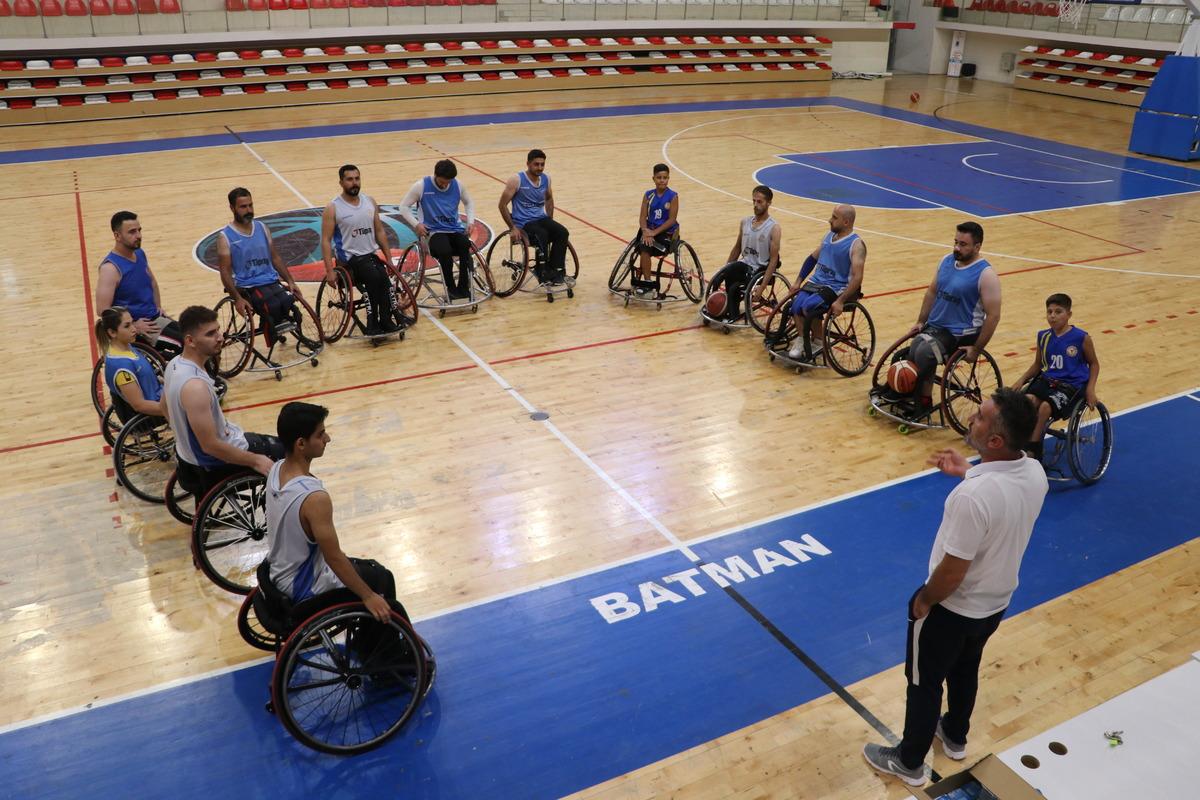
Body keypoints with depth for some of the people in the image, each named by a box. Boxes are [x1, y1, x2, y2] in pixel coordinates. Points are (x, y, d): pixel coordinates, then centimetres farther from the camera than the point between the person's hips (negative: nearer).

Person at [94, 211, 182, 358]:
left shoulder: (140, 254, 4)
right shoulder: (111, 268, -19)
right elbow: (102, 310, -22)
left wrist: (158, 307, 13)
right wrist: (132, 326, -19)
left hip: (154, 318, 8)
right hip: (133, 327, -8)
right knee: (184, 345, -23)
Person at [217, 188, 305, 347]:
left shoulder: (261, 228, 13)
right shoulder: (225, 237, -1)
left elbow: (275, 258, 18)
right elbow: (225, 272, -5)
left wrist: (290, 281, 5)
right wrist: (237, 298, -18)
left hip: (272, 281, 4)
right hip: (247, 287, -4)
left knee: (290, 303, -30)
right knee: (273, 308, -32)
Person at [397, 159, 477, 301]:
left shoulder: (458, 185, 4)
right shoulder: (421, 186, -6)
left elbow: (469, 202, 21)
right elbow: (404, 206, 1)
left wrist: (470, 221, 6)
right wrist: (416, 224, -13)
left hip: (456, 229, 3)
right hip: (434, 231, -3)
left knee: (466, 247, -30)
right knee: (444, 251, -35)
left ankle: (463, 288, -18)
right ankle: (451, 288, -15)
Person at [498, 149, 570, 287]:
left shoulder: (546, 178, 6)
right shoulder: (517, 180, -11)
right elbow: (502, 205, -8)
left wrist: (550, 221, 14)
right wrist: (512, 228, -12)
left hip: (541, 218, 6)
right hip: (523, 223, -5)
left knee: (562, 232, -22)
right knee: (542, 235, -35)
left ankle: (555, 270, -19)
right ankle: (542, 272, -20)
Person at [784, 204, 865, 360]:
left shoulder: (856, 245, -11)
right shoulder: (829, 235, 13)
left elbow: (857, 278, -18)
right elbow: (813, 257, 22)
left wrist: (840, 301, -26)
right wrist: (798, 281, 14)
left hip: (837, 288, -6)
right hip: (816, 282, 6)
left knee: (809, 306, -30)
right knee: (795, 305, -21)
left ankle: (818, 342, -7)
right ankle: (801, 339, -3)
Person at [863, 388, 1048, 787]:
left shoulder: (972, 496, -39)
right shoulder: (1035, 472, -14)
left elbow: (952, 572, -30)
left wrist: (923, 601, -12)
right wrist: (968, 473, 5)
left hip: (952, 608, -7)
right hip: (997, 602, 7)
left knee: (925, 682, 17)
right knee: (965, 670, 32)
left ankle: (909, 762, 38)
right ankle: (955, 736, 56)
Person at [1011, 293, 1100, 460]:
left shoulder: (1081, 338, -4)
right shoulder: (1043, 336, 7)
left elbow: (1094, 364, 8)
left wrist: (1090, 388, -6)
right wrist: (1022, 380, 3)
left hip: (1072, 385, -4)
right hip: (1047, 379, 4)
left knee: (1046, 406, -31)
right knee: (1028, 399, -30)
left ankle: (1033, 450, -17)